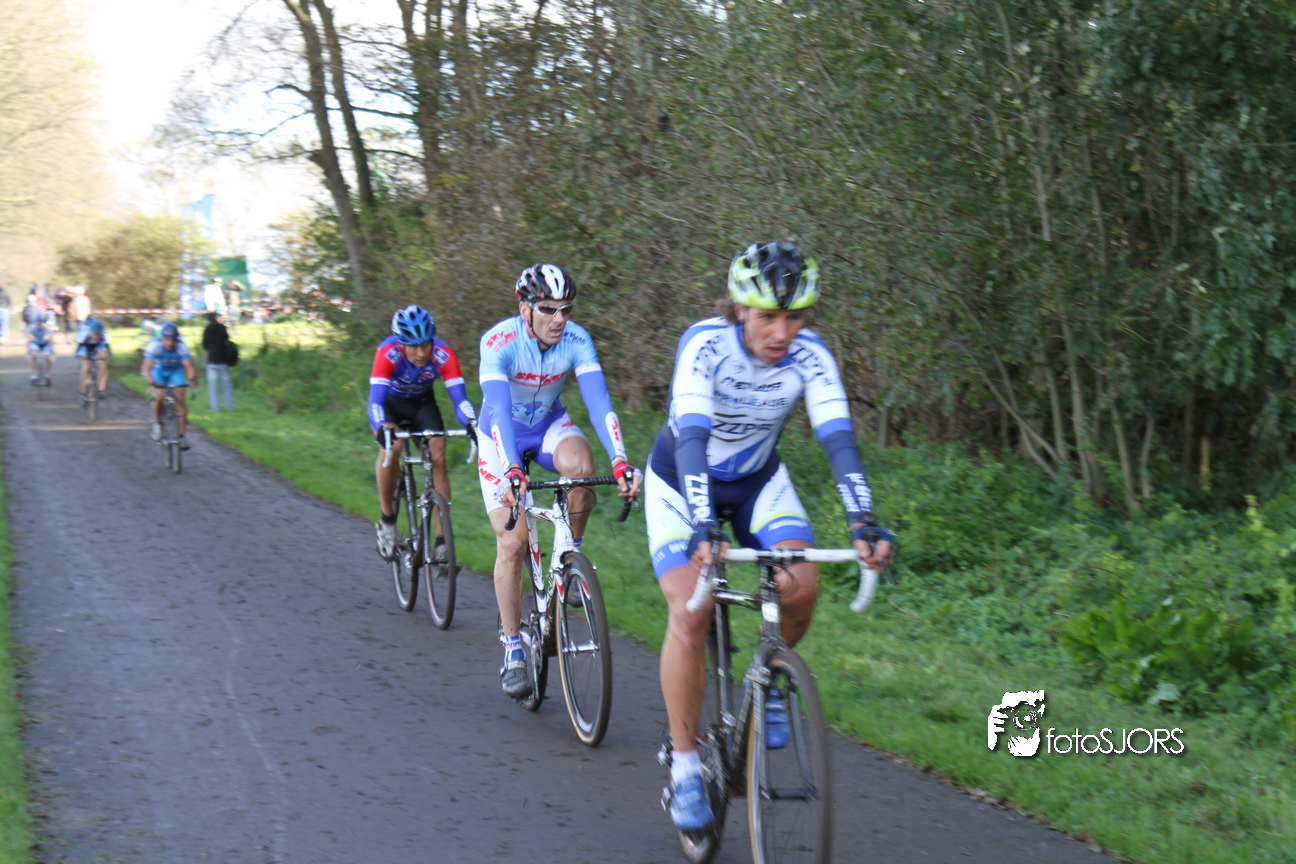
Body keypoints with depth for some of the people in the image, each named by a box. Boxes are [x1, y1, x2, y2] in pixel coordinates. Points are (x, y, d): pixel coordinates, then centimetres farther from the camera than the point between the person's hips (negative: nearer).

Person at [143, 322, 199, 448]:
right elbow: (147, 368, -37)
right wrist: (152, 383, -54)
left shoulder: (182, 347, -28)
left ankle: (181, 435, -7)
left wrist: (192, 379, -52)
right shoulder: (154, 346, -32)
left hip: (175, 371, 1)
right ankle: (157, 422, 5)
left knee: (180, 398, -15)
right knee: (158, 396, -24)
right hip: (158, 370, -1)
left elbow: (189, 367, -30)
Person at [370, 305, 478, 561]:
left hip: (422, 402, 2)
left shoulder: (443, 355, -31)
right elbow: (375, 400, -43)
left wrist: (472, 423, -55)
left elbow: (459, 398, -34)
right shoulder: (388, 354, -36)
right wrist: (381, 429, -63)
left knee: (438, 454, -19)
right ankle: (387, 519, -10)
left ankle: (442, 539, -15)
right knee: (391, 446, -30)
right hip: (390, 401, -2)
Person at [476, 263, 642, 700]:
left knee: (580, 464, -34)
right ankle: (513, 652, 2)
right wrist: (512, 472, -55)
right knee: (511, 542, -11)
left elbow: (599, 401, -30)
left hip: (549, 425, 2)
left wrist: (620, 461, -45)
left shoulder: (576, 340, -21)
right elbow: (498, 410, -40)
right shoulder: (498, 342, -29)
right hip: (502, 437, -2)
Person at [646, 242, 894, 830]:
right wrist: (702, 528, -54)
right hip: (682, 484, -3)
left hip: (758, 481, 3)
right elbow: (692, 437, -41)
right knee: (690, 612, -20)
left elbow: (837, 438, -29)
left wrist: (862, 521, -44)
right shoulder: (705, 345, -31)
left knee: (801, 586, -22)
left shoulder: (809, 356, -21)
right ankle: (684, 764, -5)